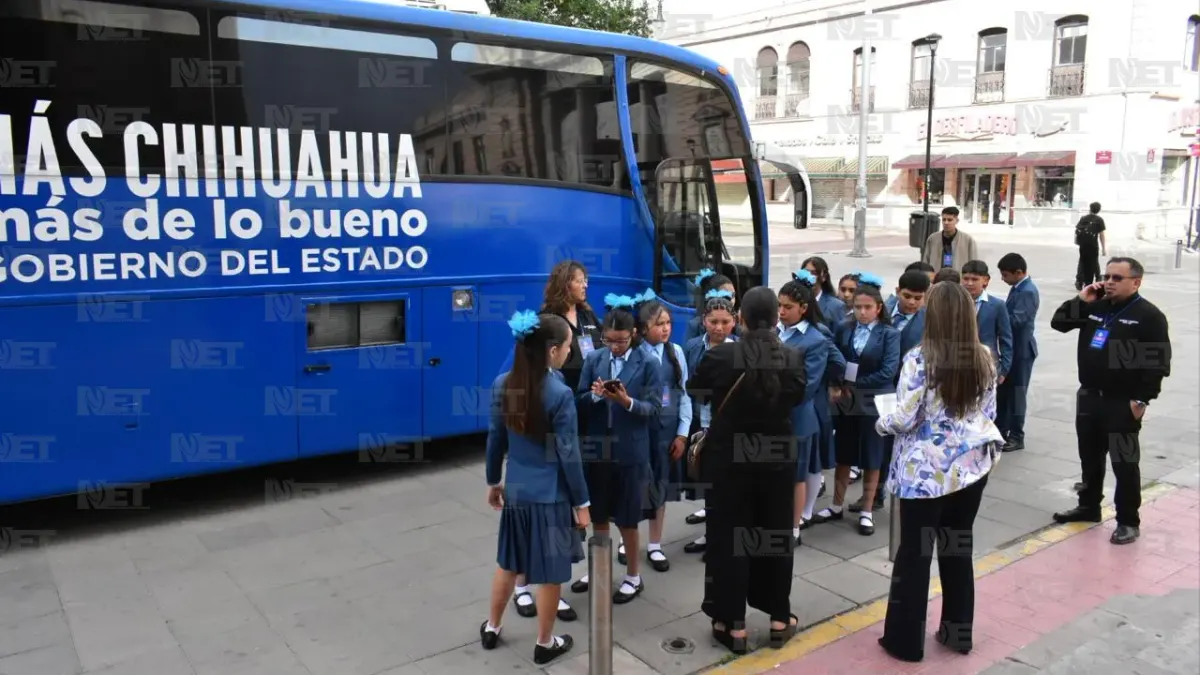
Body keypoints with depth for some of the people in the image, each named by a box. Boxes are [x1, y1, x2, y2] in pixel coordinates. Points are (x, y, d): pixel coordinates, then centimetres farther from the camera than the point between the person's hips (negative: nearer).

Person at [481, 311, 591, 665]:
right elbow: (568, 455, -16)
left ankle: (492, 628, 39)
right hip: (550, 495, -6)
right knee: (550, 572, 11)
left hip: (515, 490, 6)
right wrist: (582, 502, -6)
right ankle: (545, 644, 27)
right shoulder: (560, 394, -21)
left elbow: (495, 439, 4)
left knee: (508, 562, 23)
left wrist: (493, 481, 19)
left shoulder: (502, 385, -5)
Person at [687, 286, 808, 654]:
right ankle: (779, 618, 27)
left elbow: (694, 390, 1)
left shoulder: (720, 356, -17)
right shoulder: (794, 358, -9)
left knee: (729, 537, 8)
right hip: (778, 456, 3)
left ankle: (733, 624, 15)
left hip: (728, 456, -2)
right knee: (776, 535, 16)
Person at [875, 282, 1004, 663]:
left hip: (926, 473, -5)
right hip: (971, 467, 5)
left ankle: (906, 640, 16)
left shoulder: (919, 360, -17)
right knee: (959, 548, 17)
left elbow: (905, 420, -15)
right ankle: (958, 632, 30)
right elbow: (988, 415, 10)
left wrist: (881, 423, 5)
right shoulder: (984, 361, 0)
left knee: (914, 554, 6)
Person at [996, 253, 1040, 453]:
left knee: (1016, 393, 1)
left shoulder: (1028, 292, -21)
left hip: (1021, 350, -9)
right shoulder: (1018, 288, 9)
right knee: (1003, 391, 16)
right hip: (1010, 348, 9)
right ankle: (1000, 430, 27)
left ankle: (1016, 436, 12)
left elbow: (1016, 320, -27)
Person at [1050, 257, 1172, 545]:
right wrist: (1080, 301, -3)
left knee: (1124, 462, 1)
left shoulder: (1149, 315, -9)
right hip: (1089, 396, 6)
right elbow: (1058, 323, 10)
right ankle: (1089, 506, 32)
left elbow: (1158, 362, -13)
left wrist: (1142, 399, -17)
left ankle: (1128, 521, 12)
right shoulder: (1095, 306, 10)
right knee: (1090, 457, 17)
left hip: (1123, 402, -6)